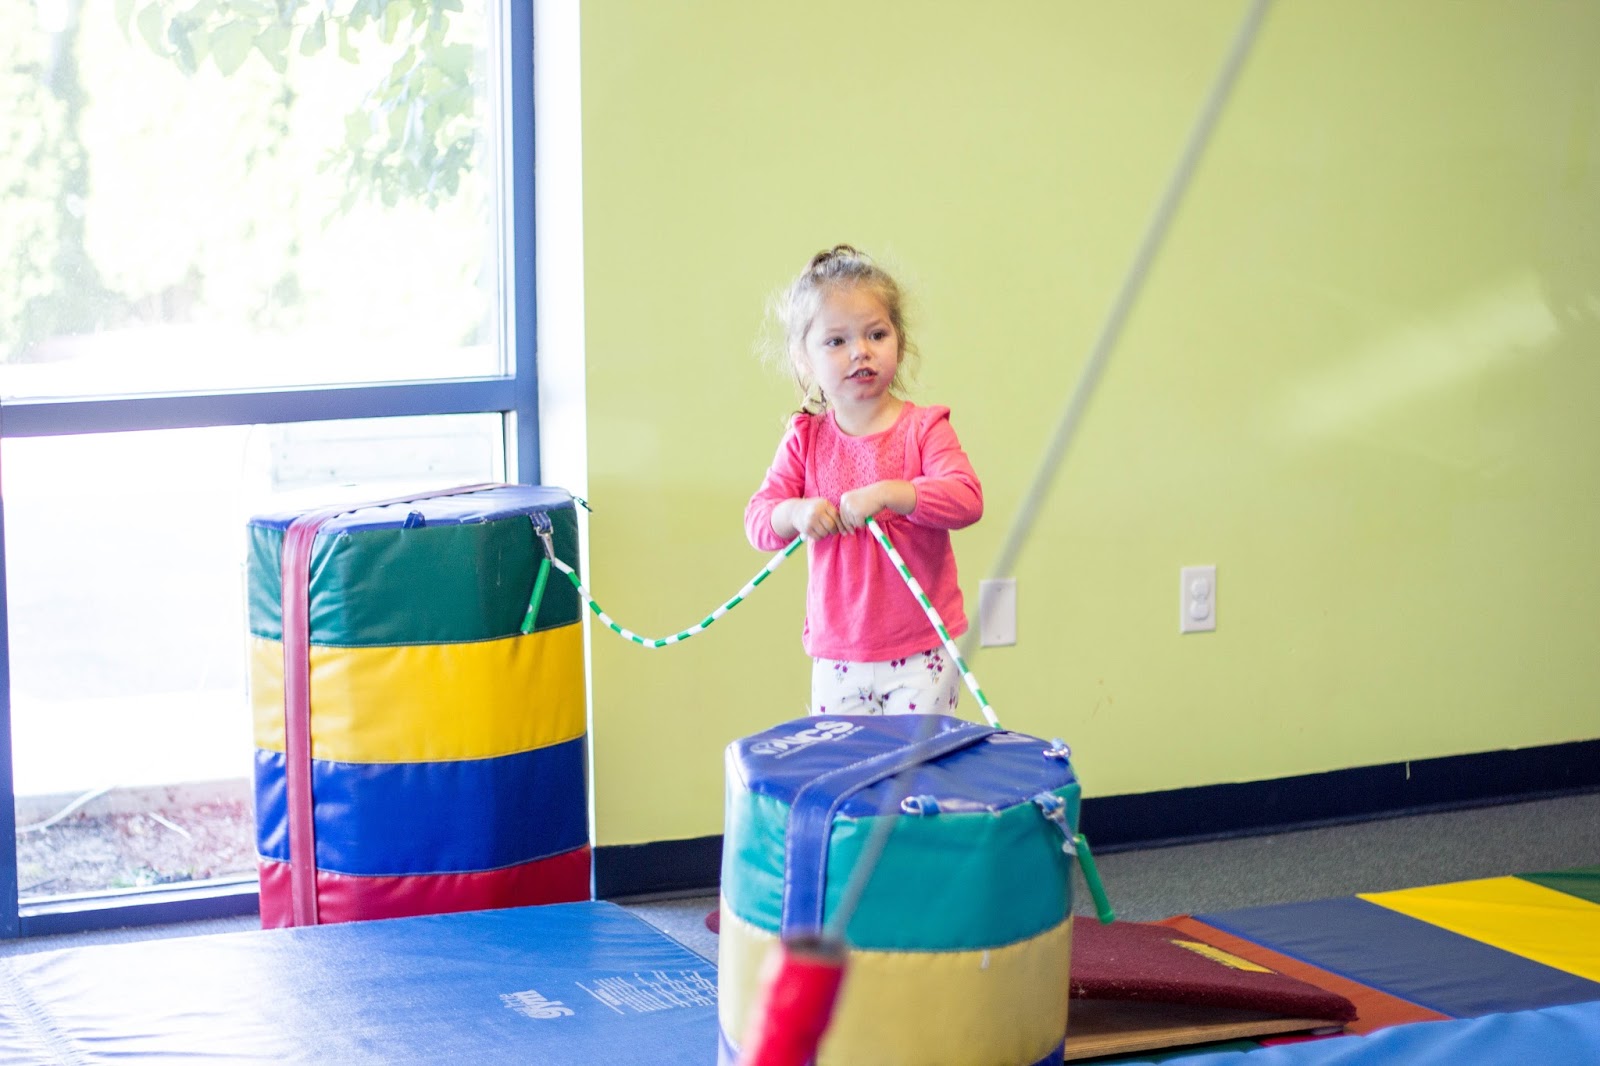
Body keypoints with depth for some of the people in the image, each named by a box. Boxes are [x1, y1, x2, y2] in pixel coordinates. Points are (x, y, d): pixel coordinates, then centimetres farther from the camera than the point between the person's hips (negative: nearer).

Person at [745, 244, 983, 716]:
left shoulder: (922, 428, -4)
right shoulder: (806, 440, 4)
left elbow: (967, 498, -18)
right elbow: (757, 519, 1)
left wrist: (888, 494, -30)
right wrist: (795, 513, -22)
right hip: (836, 655, 3)